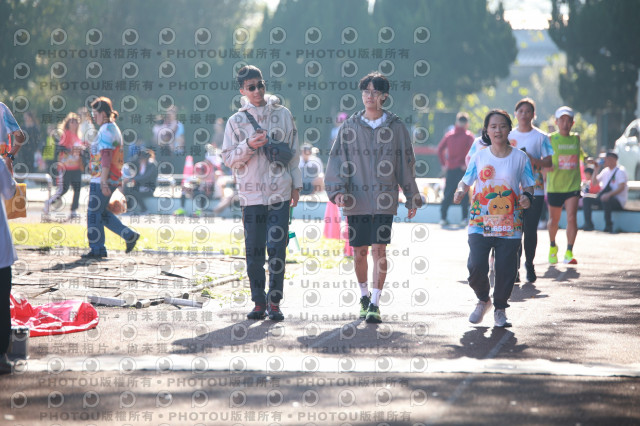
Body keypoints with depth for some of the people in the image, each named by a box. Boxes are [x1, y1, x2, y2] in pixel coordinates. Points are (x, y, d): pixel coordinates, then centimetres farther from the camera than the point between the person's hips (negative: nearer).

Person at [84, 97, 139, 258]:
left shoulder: (106, 131, -15)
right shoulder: (113, 129, 17)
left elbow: (106, 157, -22)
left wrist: (103, 182, -26)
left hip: (103, 179, -10)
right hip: (112, 178, 10)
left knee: (94, 213, -2)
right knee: (101, 212, 15)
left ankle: (97, 249, 3)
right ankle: (129, 236, 12)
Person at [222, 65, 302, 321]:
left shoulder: (282, 115, 7)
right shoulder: (236, 121, 4)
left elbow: (294, 152, 13)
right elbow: (228, 158, 3)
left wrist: (296, 185, 11)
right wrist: (248, 146, -14)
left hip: (280, 192, 0)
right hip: (251, 193, 0)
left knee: (277, 248, -6)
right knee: (254, 251, 3)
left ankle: (274, 302, 1)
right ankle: (258, 302, 13)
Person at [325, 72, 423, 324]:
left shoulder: (395, 127, 5)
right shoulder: (350, 127, 6)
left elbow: (406, 163, 10)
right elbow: (337, 159, 4)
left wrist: (412, 198, 11)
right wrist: (337, 190, -10)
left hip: (384, 199, -1)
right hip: (356, 199, 1)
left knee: (379, 250, -9)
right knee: (359, 253, 7)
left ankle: (375, 304, -8)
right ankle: (364, 296, 28)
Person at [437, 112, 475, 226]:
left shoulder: (449, 134, 9)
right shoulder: (468, 135, -2)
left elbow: (440, 149, 5)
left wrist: (443, 164, 7)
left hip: (450, 168, 3)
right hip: (463, 169, -3)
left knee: (448, 194, 7)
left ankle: (443, 217, 2)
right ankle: (465, 218, 0)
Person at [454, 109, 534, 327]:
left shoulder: (520, 157, 5)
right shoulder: (479, 156, 6)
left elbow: (528, 185, 10)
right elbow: (466, 181, 11)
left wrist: (527, 197, -12)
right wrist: (460, 191, -11)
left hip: (510, 225, 0)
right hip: (480, 222, 0)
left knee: (506, 269, -2)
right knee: (476, 266, -11)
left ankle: (500, 309, 19)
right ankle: (483, 299, 18)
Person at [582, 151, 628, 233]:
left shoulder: (620, 171, -7)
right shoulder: (605, 171, 15)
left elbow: (621, 188, -19)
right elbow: (594, 183, 18)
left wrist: (609, 194, -33)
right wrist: (596, 169, 7)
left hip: (618, 201, -7)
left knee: (605, 201, -40)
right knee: (586, 200, -12)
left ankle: (608, 226, -28)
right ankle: (588, 225, -17)